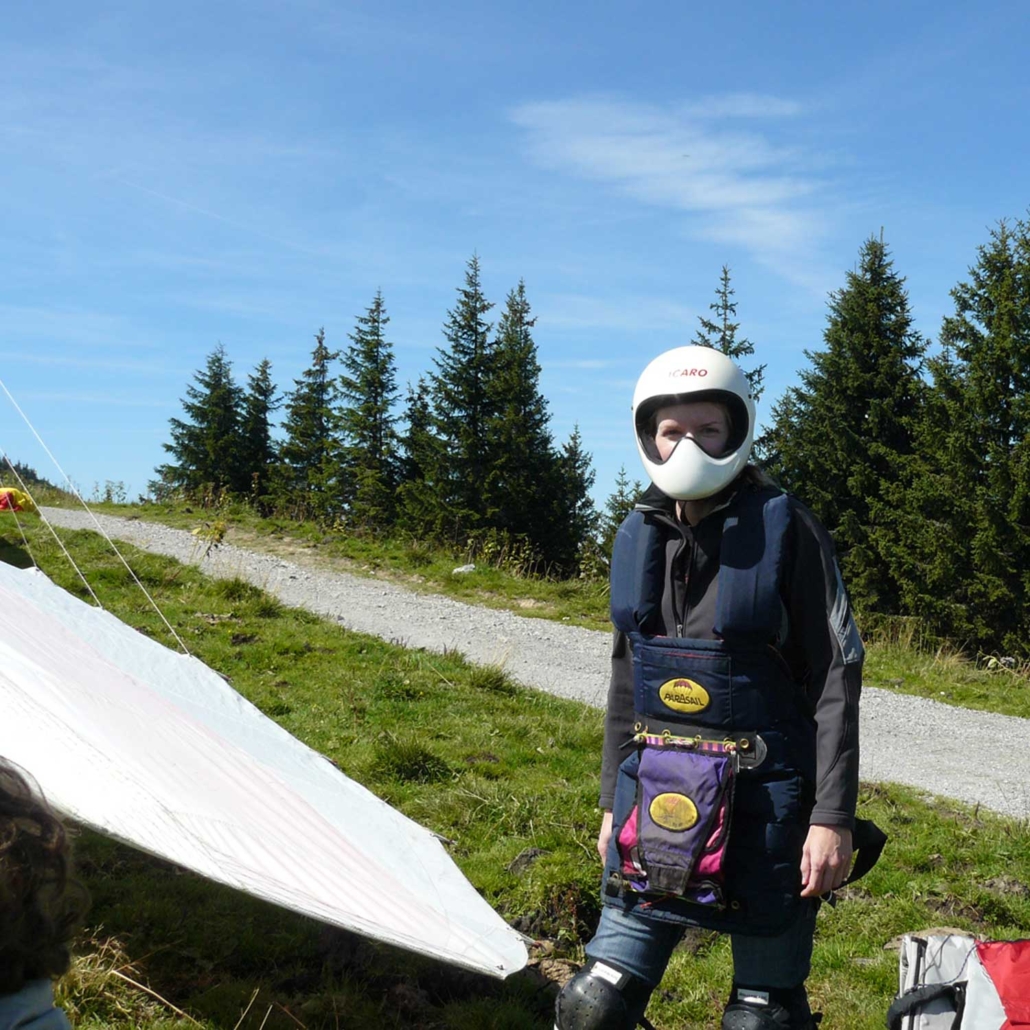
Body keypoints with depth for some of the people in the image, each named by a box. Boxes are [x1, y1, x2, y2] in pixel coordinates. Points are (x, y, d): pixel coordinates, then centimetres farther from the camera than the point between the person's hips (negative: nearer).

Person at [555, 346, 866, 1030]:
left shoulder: (785, 529, -9)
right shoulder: (639, 537, 6)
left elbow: (837, 674, -8)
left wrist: (833, 815, -12)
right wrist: (614, 799, 16)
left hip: (763, 799, -4)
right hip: (659, 795, 5)